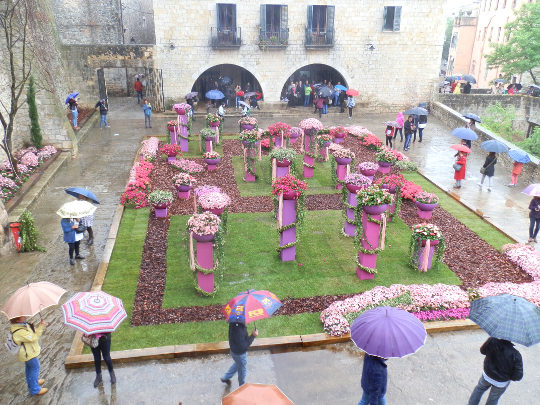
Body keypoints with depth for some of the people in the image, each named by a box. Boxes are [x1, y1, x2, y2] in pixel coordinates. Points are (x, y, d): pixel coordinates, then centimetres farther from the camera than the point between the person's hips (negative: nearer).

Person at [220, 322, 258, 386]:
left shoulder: (233, 322, -16)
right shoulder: (238, 329, -41)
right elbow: (243, 347, -33)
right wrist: (253, 336, -30)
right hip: (239, 353, -8)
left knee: (238, 364, 36)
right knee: (242, 371, 19)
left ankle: (225, 378, 52)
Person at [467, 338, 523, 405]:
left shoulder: (491, 342, -28)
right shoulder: (515, 354, -32)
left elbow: (482, 351, -5)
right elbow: (518, 376, -25)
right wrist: (510, 377, -5)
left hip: (487, 375, 2)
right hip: (501, 382, -2)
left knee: (479, 388, 31)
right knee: (493, 399, 25)